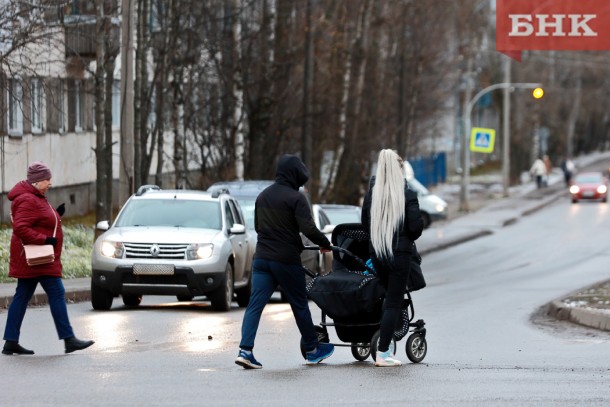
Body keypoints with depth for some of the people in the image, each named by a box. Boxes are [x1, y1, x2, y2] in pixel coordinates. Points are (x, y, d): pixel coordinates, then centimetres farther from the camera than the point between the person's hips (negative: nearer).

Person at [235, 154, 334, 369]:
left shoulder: (262, 196, 11)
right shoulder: (296, 198, -12)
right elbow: (308, 229, -18)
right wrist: (325, 243, -3)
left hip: (262, 257, 5)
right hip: (287, 260, -5)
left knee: (255, 304, -1)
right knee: (299, 305, 9)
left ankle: (245, 350, -15)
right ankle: (312, 349, 22)